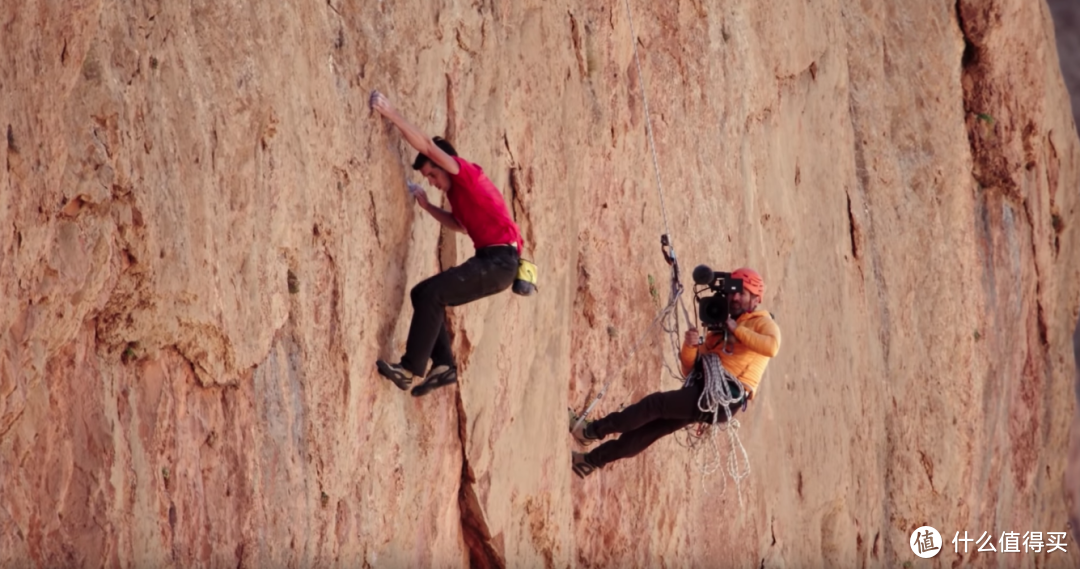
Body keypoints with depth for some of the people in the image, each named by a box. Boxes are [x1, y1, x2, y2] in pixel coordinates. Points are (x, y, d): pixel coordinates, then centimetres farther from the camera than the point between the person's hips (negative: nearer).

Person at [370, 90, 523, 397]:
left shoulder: (468, 174, -8)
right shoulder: (456, 190, 20)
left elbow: (427, 145, -18)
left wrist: (390, 113, -19)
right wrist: (426, 205, 22)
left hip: (500, 262, -11)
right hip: (489, 261, 11)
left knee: (431, 293, -19)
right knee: (425, 294, 10)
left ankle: (411, 368, -19)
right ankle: (444, 365, 3)